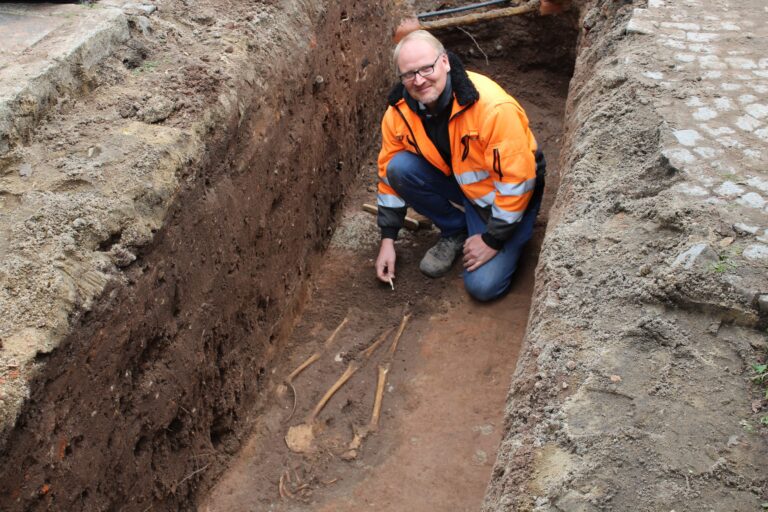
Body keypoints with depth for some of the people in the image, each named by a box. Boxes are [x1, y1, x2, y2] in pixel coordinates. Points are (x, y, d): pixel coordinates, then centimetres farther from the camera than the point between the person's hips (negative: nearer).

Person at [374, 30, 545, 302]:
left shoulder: (494, 106, -33)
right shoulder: (399, 111, -15)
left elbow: (517, 179, -28)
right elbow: (389, 175, -2)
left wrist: (493, 240, -22)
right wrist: (388, 240, -3)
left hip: (500, 196, -5)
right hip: (454, 180, 5)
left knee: (483, 285, -20)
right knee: (400, 167, -23)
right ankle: (455, 233, 0)